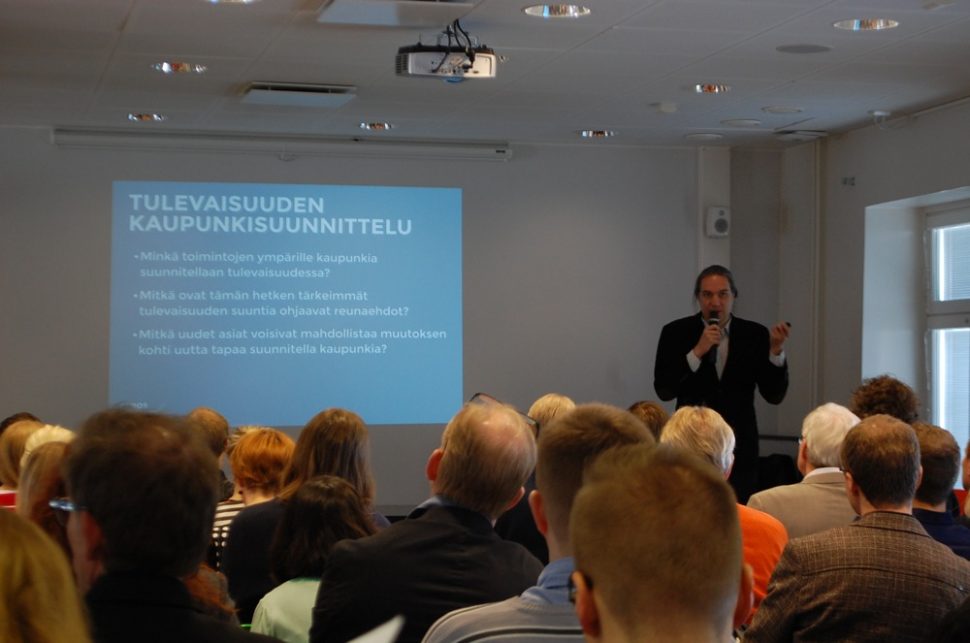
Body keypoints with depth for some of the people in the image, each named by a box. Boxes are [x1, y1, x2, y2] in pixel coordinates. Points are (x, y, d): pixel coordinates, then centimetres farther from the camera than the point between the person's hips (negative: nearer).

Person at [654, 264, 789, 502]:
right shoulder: (675, 332, -1)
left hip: (740, 448, 1)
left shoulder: (755, 335, 2)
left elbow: (774, 395, -1)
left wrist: (776, 351, -16)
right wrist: (697, 351, -19)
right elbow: (664, 390, -9)